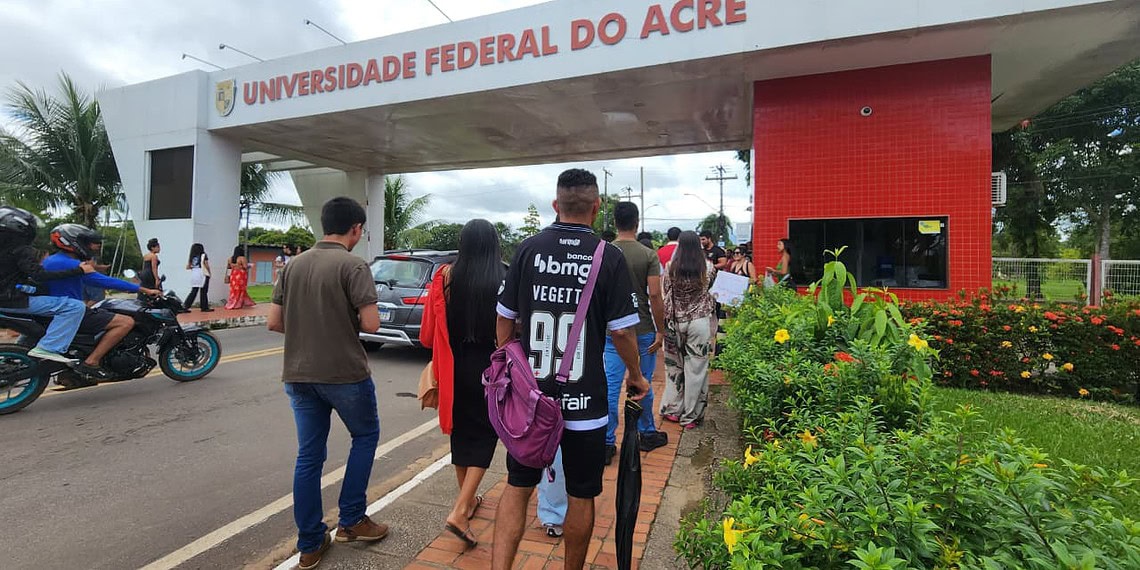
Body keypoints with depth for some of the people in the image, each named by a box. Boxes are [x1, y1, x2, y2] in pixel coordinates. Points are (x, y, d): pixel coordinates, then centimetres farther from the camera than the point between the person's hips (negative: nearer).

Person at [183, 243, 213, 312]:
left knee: (194, 291, 11)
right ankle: (204, 307, 6)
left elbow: (187, 267, 7)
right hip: (202, 275, -5)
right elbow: (207, 266, -7)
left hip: (194, 275, 5)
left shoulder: (192, 257, 9)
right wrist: (209, 273, 7)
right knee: (203, 292, 2)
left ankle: (186, 306, 5)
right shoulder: (203, 255, -4)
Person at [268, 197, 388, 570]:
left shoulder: (294, 265, 8)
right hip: (344, 374, -6)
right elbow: (371, 324, -19)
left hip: (299, 376, 6)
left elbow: (274, 322, 8)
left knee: (309, 456, 13)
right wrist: (349, 322, 2)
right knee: (365, 436, 17)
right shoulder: (353, 266, -13)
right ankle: (351, 521, 21)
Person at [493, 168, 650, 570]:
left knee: (517, 487, 17)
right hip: (584, 398, -2)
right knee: (581, 496, 16)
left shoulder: (529, 249, -2)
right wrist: (636, 375, 9)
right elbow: (622, 330, -8)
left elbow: (505, 318, 3)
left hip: (529, 393, 2)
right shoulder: (609, 257, -9)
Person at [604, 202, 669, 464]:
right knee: (643, 385, 14)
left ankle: (607, 443, 11)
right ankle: (647, 434, 31)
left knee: (611, 387, 5)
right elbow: (654, 296, -12)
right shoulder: (648, 255, -8)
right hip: (643, 330, -1)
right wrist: (660, 330, -4)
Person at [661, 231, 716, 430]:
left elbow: (666, 293, 4)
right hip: (700, 321, -1)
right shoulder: (707, 266, -4)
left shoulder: (670, 267, -4)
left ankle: (672, 410, 23)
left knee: (674, 366, 14)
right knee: (696, 368, 6)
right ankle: (691, 416, 13)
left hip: (676, 321, 1)